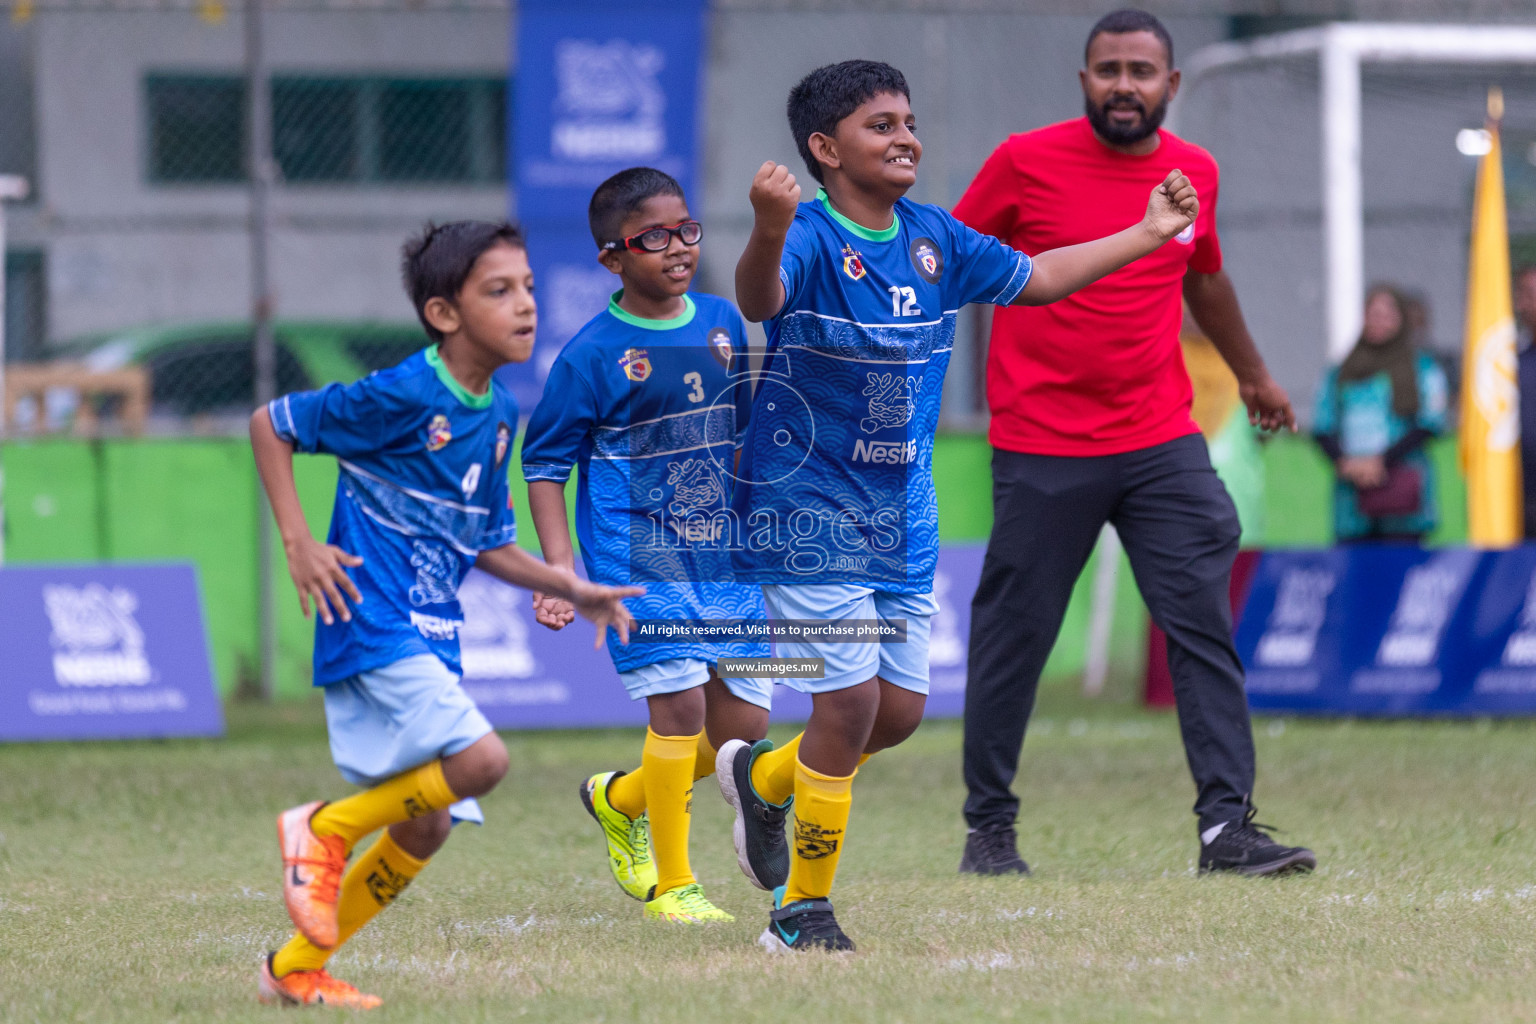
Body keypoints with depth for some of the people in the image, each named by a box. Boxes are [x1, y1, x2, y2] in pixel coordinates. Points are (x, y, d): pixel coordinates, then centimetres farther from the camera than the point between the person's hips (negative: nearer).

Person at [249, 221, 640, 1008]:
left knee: (424, 829, 9)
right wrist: (299, 543, -13)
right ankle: (324, 828, -4)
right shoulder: (402, 397, -14)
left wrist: (570, 588, 8)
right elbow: (270, 423, -7)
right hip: (372, 621, -9)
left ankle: (295, 969, 21)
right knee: (479, 758, -24)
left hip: (432, 638, 9)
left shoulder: (498, 414, 10)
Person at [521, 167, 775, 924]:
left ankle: (622, 799, 30)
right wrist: (560, 568, -10)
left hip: (725, 555, 6)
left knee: (743, 716, 3)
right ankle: (672, 883, 0)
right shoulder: (593, 355, -7)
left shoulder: (723, 323, 7)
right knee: (680, 699, -14)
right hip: (639, 558, -5)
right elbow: (545, 463, -2)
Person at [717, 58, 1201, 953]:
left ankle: (763, 779, 37)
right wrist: (769, 229, -60)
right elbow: (760, 300, -39)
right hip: (810, 510, -7)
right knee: (852, 701, -10)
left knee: (901, 709, 8)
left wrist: (1148, 235, 21)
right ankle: (804, 911, 6)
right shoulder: (811, 238, -17)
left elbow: (1036, 279, 20)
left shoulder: (934, 239, 4)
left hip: (903, 518, 7)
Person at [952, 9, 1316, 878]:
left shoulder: (1195, 172, 7)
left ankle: (1228, 826, -7)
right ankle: (989, 829, 16)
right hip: (1041, 452, -3)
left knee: (1206, 627, -7)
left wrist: (1253, 375, 39)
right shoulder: (1026, 162, -5)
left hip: (1161, 442, 3)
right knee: (1013, 641, 2)